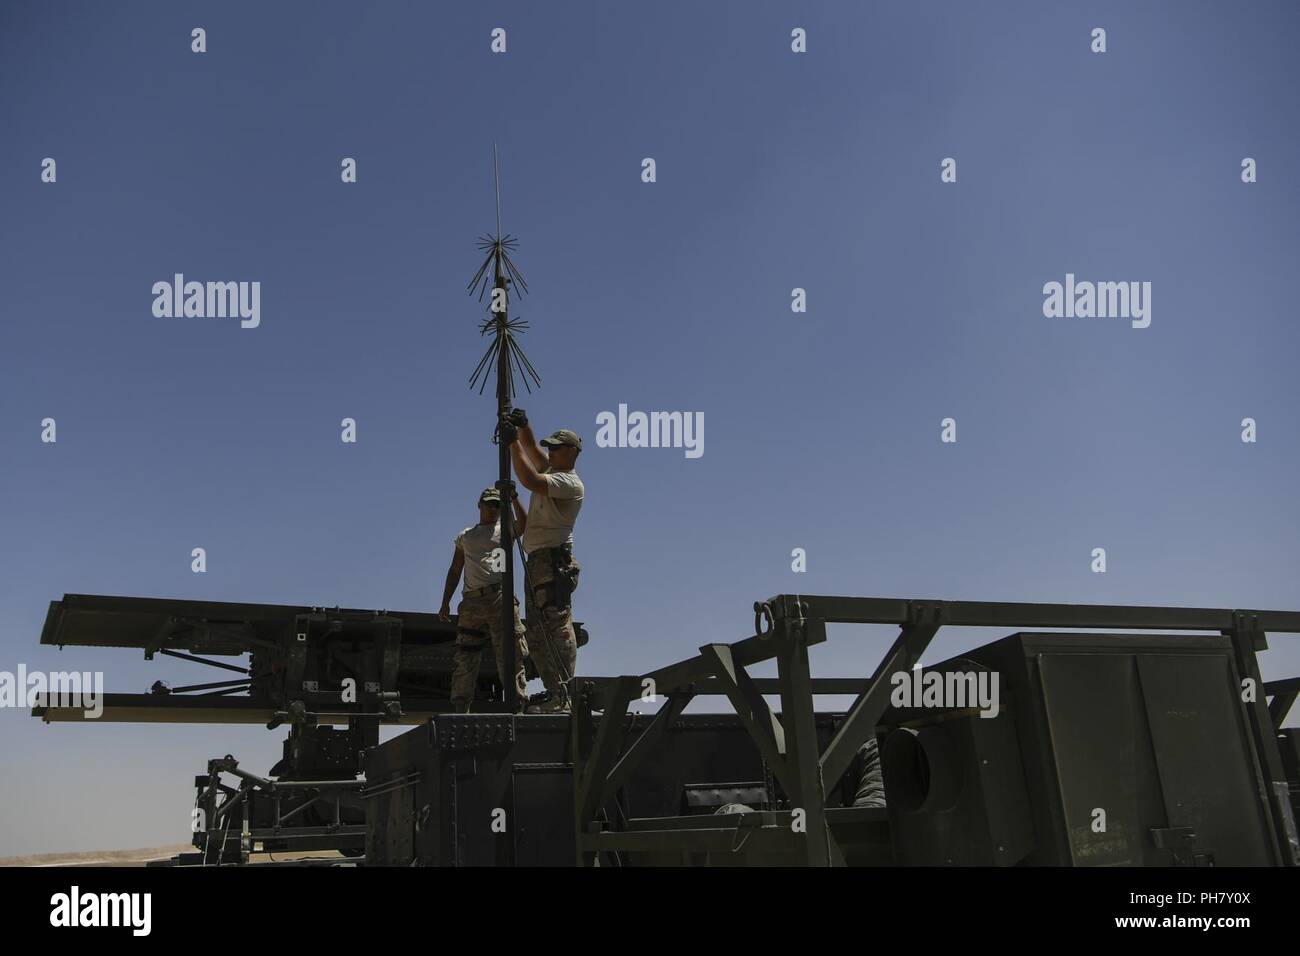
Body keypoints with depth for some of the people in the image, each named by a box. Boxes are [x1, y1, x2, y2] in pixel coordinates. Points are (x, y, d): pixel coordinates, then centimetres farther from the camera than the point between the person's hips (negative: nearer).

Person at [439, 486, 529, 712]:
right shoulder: (465, 536, 24)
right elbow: (455, 571, 22)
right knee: (465, 657, 1)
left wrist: (513, 498, -15)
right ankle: (460, 707, 6)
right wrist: (445, 603, 15)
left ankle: (518, 701, -9)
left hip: (500, 596, -2)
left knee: (509, 653, -9)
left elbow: (524, 524, -7)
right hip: (471, 600, 3)